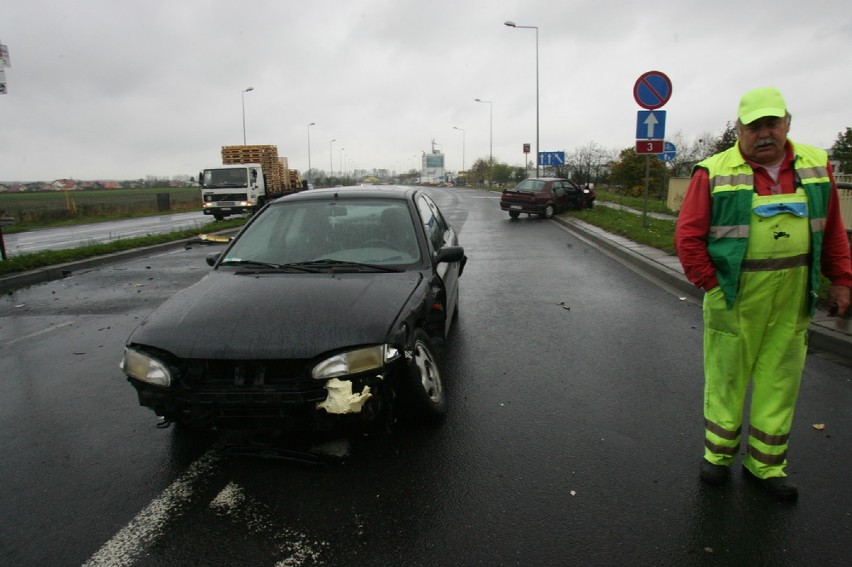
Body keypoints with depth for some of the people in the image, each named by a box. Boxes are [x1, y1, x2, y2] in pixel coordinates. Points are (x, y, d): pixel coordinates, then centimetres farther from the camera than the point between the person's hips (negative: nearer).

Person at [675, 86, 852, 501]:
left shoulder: (816, 165, 7)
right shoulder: (714, 173, -7)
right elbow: (688, 235, -6)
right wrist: (710, 283, -8)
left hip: (793, 298, 4)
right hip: (734, 296, -4)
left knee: (779, 381, 12)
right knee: (726, 376, 7)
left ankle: (765, 463, 27)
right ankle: (718, 453, 26)